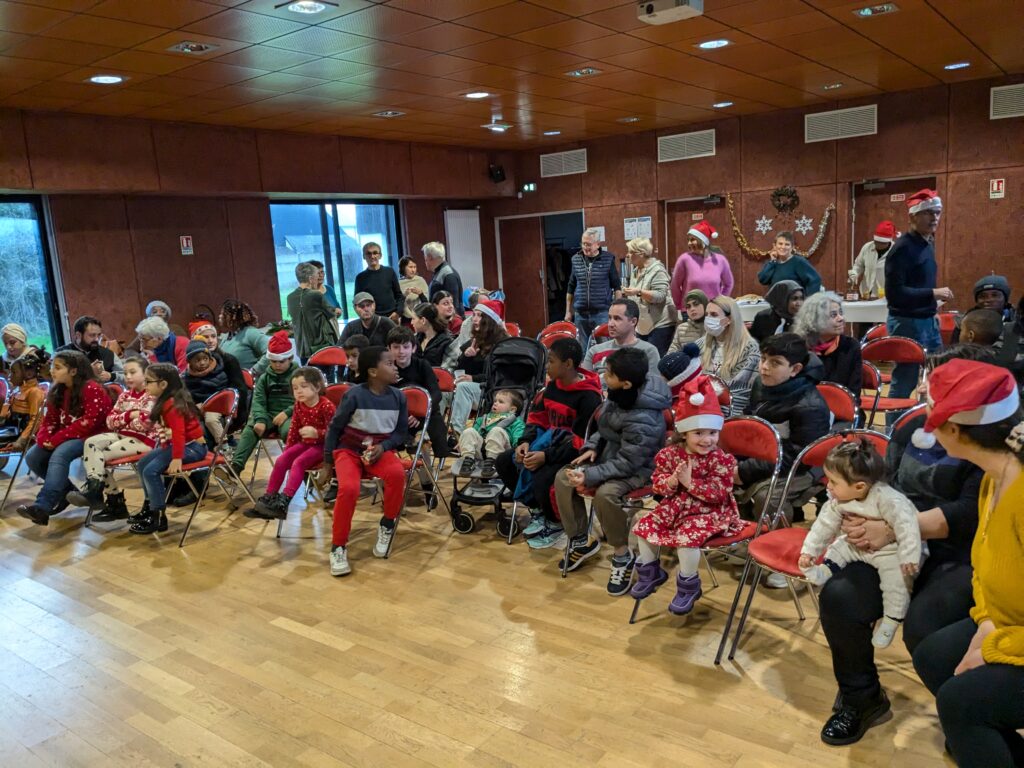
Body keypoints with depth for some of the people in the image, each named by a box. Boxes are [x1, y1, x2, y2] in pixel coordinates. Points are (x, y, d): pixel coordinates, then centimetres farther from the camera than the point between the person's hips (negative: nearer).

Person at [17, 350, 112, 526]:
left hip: (92, 436, -9)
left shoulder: (92, 389, -16)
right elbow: (50, 419, 12)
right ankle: (66, 491, 7)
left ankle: (42, 507, -38)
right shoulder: (58, 390, 10)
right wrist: (44, 437, -10)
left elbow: (90, 422, -23)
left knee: (60, 454, -34)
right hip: (64, 438, 9)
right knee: (32, 457, -8)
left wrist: (58, 439, -24)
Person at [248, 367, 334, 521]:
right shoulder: (299, 405, 4)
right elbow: (294, 428, 13)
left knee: (298, 462, -27)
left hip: (321, 445, -7)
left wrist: (316, 433, -33)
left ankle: (284, 501, -30)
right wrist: (287, 449, 11)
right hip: (304, 443, 7)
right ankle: (268, 498, -5)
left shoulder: (326, 406, -18)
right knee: (281, 460, -10)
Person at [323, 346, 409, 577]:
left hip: (381, 450, 2)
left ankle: (387, 525, -5)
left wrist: (383, 446, -13)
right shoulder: (354, 395, -13)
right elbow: (335, 427, -2)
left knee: (397, 474, -31)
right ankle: (338, 546, -10)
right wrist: (328, 461, 1)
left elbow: (402, 432, 6)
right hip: (349, 450, -2)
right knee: (349, 488, -31)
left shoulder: (398, 397, -3)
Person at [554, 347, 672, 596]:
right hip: (611, 454, 9)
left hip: (638, 467, -9)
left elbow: (627, 463, -27)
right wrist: (592, 447, -4)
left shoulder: (644, 420, -32)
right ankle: (581, 541, 9)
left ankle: (623, 556, -12)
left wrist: (590, 476, -28)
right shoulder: (619, 395, -8)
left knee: (605, 494, -35)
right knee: (563, 478, -6)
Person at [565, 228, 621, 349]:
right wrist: (568, 311, 14)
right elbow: (570, 288, 15)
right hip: (580, 314, 3)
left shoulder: (608, 259, -1)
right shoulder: (576, 260, 7)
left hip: (602, 313, -3)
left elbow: (617, 287, 1)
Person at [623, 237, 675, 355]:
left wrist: (638, 292, -28)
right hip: (642, 326, 8)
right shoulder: (635, 271, 15)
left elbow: (660, 296, -20)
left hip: (660, 325, -8)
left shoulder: (657, 270, -11)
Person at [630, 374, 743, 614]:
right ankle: (650, 570, 18)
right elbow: (656, 483, -1)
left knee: (687, 536, -29)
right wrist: (672, 480, -23)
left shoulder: (722, 459, -13)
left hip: (708, 512, -5)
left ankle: (688, 585, -6)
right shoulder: (670, 454, -3)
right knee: (644, 525, -5)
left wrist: (689, 482, -27)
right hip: (674, 508, 5)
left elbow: (719, 493, -20)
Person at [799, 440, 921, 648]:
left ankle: (891, 620, -6)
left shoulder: (886, 498, -33)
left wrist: (909, 559, -36)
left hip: (890, 550, -6)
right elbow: (825, 524, -2)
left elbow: (907, 525, -34)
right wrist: (809, 551, -4)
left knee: (895, 576, -19)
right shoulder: (838, 501, -12)